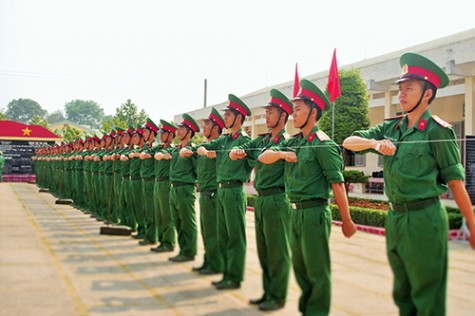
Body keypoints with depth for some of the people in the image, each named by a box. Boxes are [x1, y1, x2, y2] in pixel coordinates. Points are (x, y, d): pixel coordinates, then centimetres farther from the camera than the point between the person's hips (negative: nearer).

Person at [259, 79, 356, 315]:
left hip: (314, 213, -8)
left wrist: (347, 221, -13)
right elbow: (263, 157, 6)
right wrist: (281, 153, -15)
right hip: (296, 212, 8)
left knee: (318, 271, 2)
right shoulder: (293, 142, 11)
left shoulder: (323, 144, -12)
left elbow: (337, 184, -13)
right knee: (300, 268, 18)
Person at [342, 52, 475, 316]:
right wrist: (375, 143, -13)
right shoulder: (391, 127, 9)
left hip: (424, 218, -6)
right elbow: (349, 142, 7)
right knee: (402, 293, 18)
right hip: (395, 216, 7)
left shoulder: (438, 131, -8)